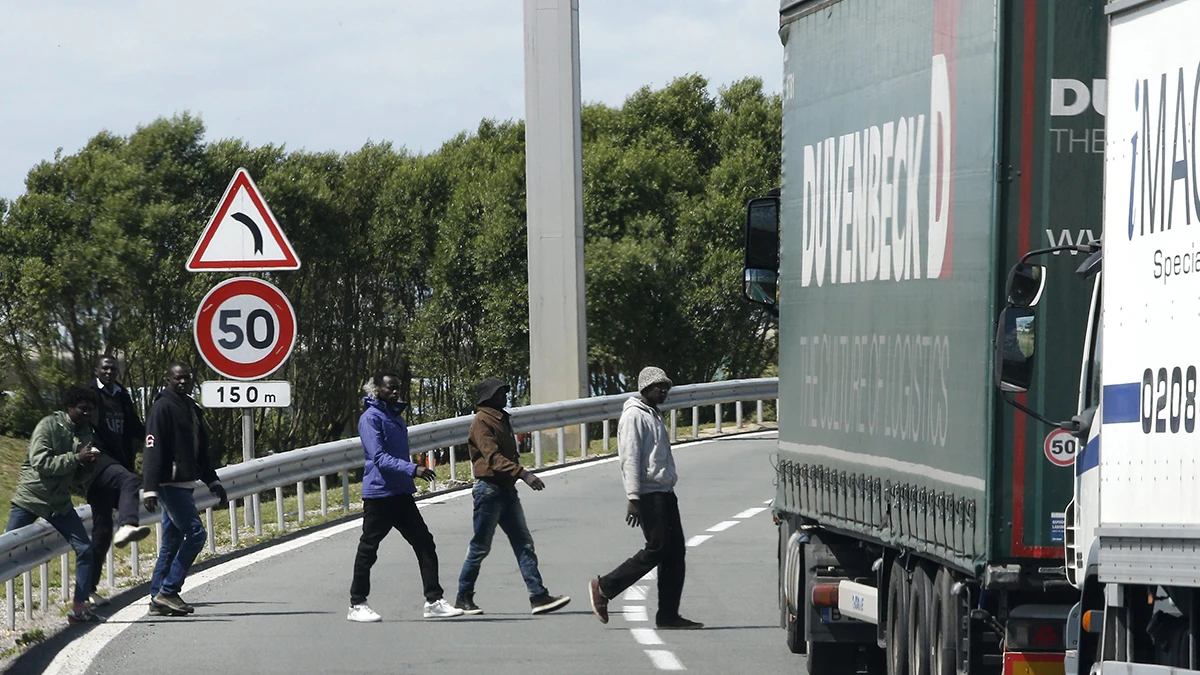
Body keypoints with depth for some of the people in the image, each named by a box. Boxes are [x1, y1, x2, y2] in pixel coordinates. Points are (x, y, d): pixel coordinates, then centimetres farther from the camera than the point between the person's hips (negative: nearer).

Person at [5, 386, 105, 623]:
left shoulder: (85, 433, 8)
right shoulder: (49, 426, -13)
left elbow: (77, 477, 12)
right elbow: (40, 462, -23)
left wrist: (88, 466, -10)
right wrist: (76, 458, -25)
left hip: (60, 503, 6)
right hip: (30, 498, -6)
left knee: (85, 549, -3)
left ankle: (79, 608, 3)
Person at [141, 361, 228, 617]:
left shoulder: (192, 409, 18)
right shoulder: (162, 408, -11)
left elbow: (202, 452, 26)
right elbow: (153, 451, -17)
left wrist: (213, 483, 23)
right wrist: (150, 488, -23)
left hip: (185, 485, 9)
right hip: (170, 484, -9)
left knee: (171, 543, 9)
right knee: (195, 533, -14)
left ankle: (158, 599, 11)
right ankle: (167, 592, -12)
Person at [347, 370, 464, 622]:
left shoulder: (396, 416, 17)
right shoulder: (371, 418, -11)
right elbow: (379, 457, -21)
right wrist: (413, 469, -30)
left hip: (402, 494, 8)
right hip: (378, 494, -8)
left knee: (425, 544, 2)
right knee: (368, 549, 0)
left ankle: (434, 601, 2)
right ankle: (357, 605, 8)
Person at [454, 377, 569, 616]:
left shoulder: (501, 419, 20)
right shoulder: (482, 421, -10)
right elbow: (493, 457, -22)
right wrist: (523, 473, -30)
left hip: (507, 490, 9)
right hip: (489, 488, -9)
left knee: (524, 544, 1)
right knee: (480, 547, -2)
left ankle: (539, 596, -3)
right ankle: (463, 598, 9)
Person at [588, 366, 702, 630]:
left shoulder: (654, 416, 22)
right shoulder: (634, 416, -8)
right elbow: (630, 459, -15)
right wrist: (633, 498, -22)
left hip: (665, 494, 9)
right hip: (648, 494, -9)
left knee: (675, 551, 3)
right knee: (657, 549, -12)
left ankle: (669, 615, 3)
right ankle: (604, 587, -1)